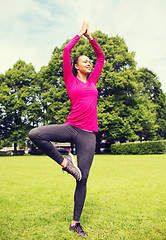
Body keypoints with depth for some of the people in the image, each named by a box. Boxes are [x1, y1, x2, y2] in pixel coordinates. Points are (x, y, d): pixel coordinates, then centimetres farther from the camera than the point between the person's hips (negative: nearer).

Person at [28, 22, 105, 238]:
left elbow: (101, 56, 26)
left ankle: (75, 223, 16)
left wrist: (90, 37, 25)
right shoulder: (71, 80, 9)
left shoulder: (92, 81, 19)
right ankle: (64, 162, -9)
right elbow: (66, 51, 5)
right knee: (35, 134, -28)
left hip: (88, 135, 2)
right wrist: (80, 34, 17)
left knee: (82, 179, 2)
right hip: (70, 128, -2)